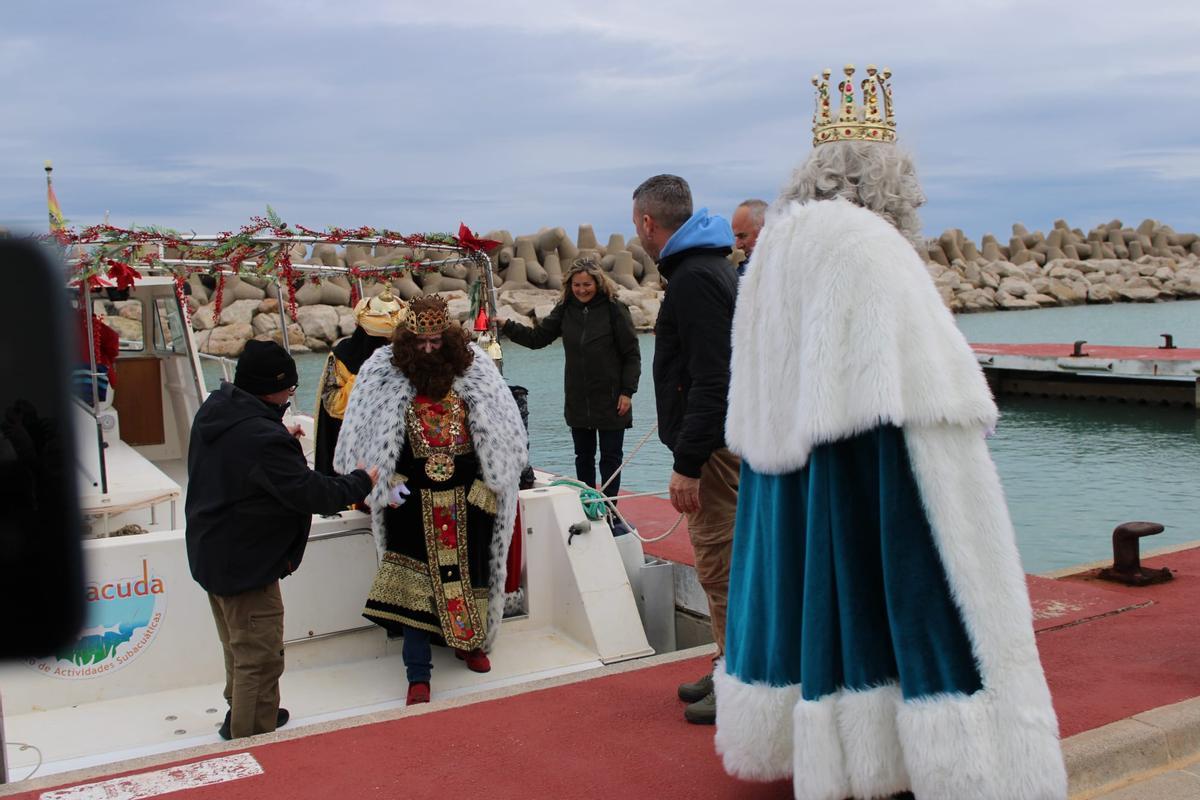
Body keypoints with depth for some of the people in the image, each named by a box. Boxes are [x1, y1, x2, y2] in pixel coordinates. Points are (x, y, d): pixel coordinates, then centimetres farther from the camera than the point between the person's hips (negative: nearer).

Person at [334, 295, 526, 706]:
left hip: (467, 496, 2)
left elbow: (504, 434, 5)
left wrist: (487, 485, 0)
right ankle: (418, 675, 4)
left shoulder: (474, 370, -2)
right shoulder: (384, 373, -4)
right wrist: (386, 484, -7)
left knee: (470, 571, 12)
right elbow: (365, 438, 1)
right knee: (417, 580, -4)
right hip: (412, 499, -2)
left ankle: (471, 642, 38)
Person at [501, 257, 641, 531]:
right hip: (578, 401, 4)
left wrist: (627, 392, -11)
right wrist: (507, 326, -7)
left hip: (611, 401, -4)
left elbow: (632, 354, -8)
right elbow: (537, 338, 6)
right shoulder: (565, 310, 2)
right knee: (583, 457, 13)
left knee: (611, 457, 4)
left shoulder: (614, 309, -10)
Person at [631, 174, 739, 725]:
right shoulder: (710, 269, 17)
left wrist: (688, 464, -22)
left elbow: (711, 382, -24)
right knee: (719, 562, 17)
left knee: (720, 564, -4)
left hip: (713, 448, -11)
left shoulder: (694, 279, -17)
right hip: (718, 443, 11)